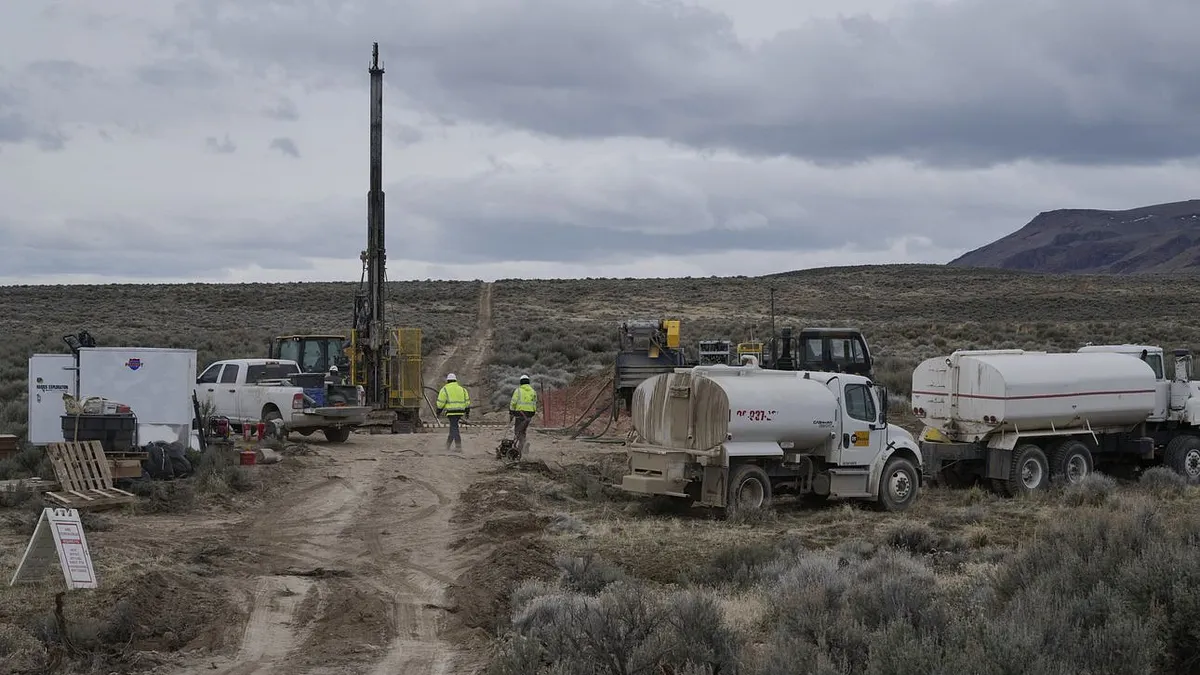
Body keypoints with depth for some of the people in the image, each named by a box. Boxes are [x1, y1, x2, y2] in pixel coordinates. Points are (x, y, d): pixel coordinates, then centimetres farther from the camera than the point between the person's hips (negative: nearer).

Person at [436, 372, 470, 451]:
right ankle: (447, 445, 25)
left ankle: (458, 447, -15)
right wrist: (467, 412, 14)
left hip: (451, 411, -5)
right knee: (453, 427, 17)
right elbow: (467, 401, 10)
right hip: (460, 411, 5)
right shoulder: (461, 389, 15)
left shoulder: (445, 389, 1)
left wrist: (438, 412, 7)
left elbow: (441, 402, -3)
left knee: (454, 428, -7)